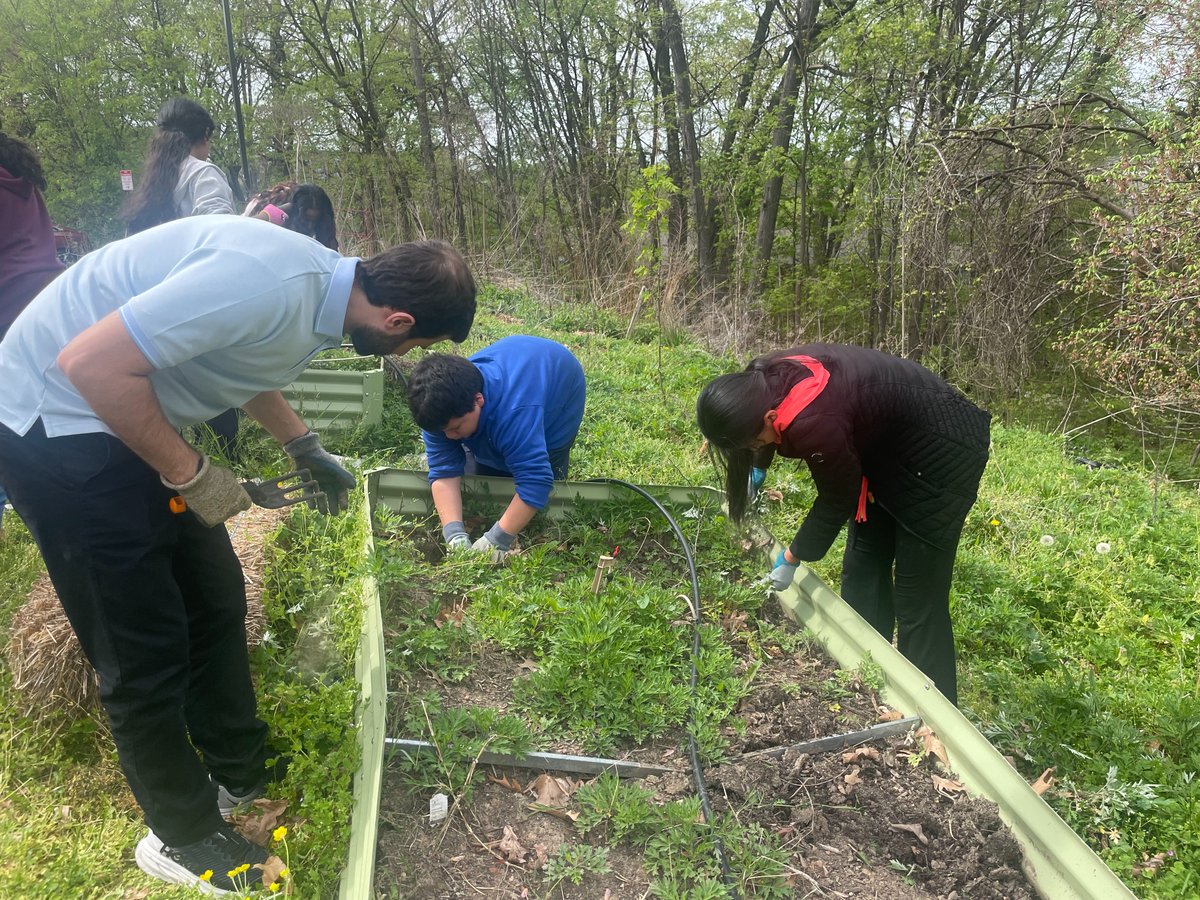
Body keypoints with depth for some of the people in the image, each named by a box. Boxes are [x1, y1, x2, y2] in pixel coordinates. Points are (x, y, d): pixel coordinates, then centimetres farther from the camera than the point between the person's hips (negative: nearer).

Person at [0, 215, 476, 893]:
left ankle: (242, 772, 34)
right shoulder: (270, 285, -31)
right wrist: (190, 475, -19)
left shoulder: (323, 282, 0)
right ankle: (185, 836, 21)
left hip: (131, 421, 9)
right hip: (59, 422, -9)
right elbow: (91, 363, -30)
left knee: (216, 601, 14)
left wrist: (305, 446, 16)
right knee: (147, 646, 0)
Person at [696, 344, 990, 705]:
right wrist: (759, 465, 20)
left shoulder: (814, 423, -37)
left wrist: (792, 557, -7)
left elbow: (837, 500, -19)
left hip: (942, 455, -9)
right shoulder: (761, 384, -14)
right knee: (862, 571, 12)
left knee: (918, 599, -3)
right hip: (890, 445, 9)